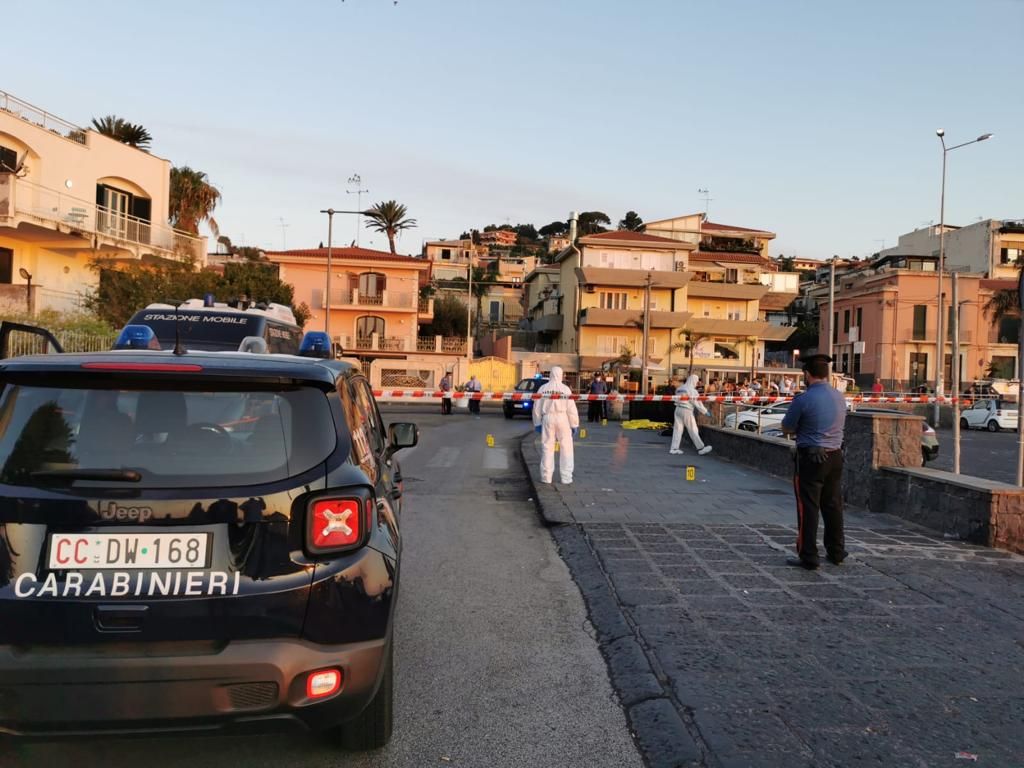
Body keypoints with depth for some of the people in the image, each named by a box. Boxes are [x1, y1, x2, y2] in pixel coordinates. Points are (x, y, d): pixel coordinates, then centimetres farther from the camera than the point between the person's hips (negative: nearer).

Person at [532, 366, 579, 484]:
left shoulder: (543, 389, 2)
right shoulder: (565, 389, -4)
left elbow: (537, 408, 6)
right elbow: (571, 409, -5)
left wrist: (537, 423, 16)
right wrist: (574, 425, 3)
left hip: (548, 419, 2)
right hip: (562, 419, -2)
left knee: (547, 447, 8)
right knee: (566, 448, 6)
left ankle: (546, 477, 12)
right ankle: (566, 478, 7)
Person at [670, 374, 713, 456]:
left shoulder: (679, 389, 14)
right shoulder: (692, 390, -8)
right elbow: (697, 403, -8)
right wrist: (705, 411, 0)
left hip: (678, 409, 7)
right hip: (686, 410, -7)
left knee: (677, 429, 8)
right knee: (693, 430, -2)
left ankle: (674, 449, 7)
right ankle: (701, 448, 2)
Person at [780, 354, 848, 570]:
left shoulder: (803, 400, -17)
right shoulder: (840, 397, 4)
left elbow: (787, 429, -8)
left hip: (810, 458, -6)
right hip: (835, 456, 6)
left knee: (808, 508, 1)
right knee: (833, 506, 17)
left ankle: (808, 557, 5)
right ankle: (836, 552, 28)